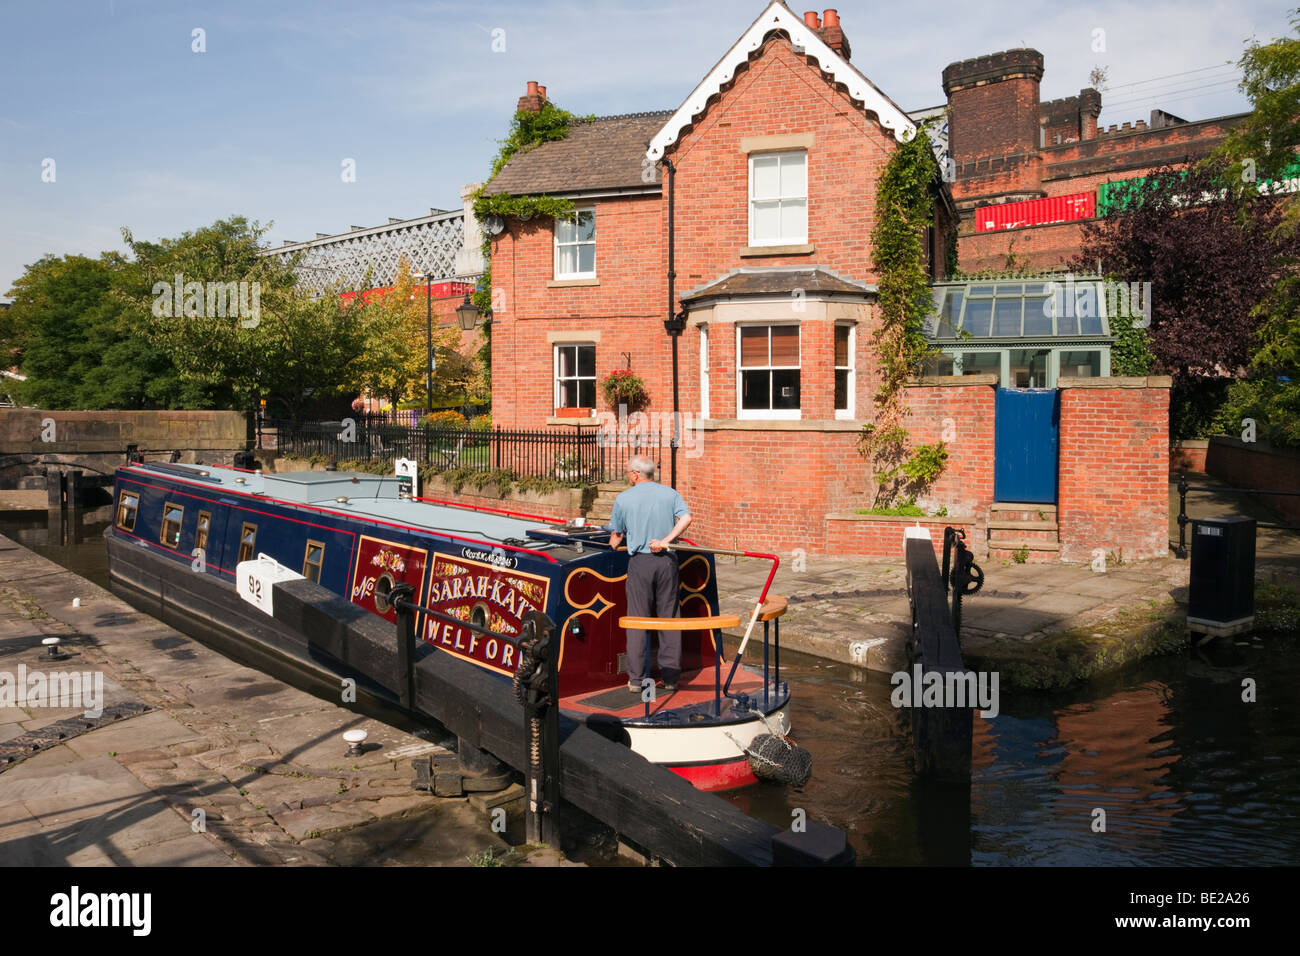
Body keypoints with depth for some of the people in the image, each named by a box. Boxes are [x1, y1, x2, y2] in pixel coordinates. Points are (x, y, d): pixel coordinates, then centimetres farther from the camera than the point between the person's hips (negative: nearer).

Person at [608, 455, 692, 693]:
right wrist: (665, 540, -10)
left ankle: (636, 678, 7)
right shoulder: (670, 494, 6)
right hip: (667, 560, 2)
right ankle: (670, 677, 12)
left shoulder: (623, 499, 2)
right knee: (669, 618, 8)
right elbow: (686, 518, -9)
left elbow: (616, 535, 8)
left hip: (640, 561, -2)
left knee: (637, 619, 5)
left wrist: (613, 548, 28)